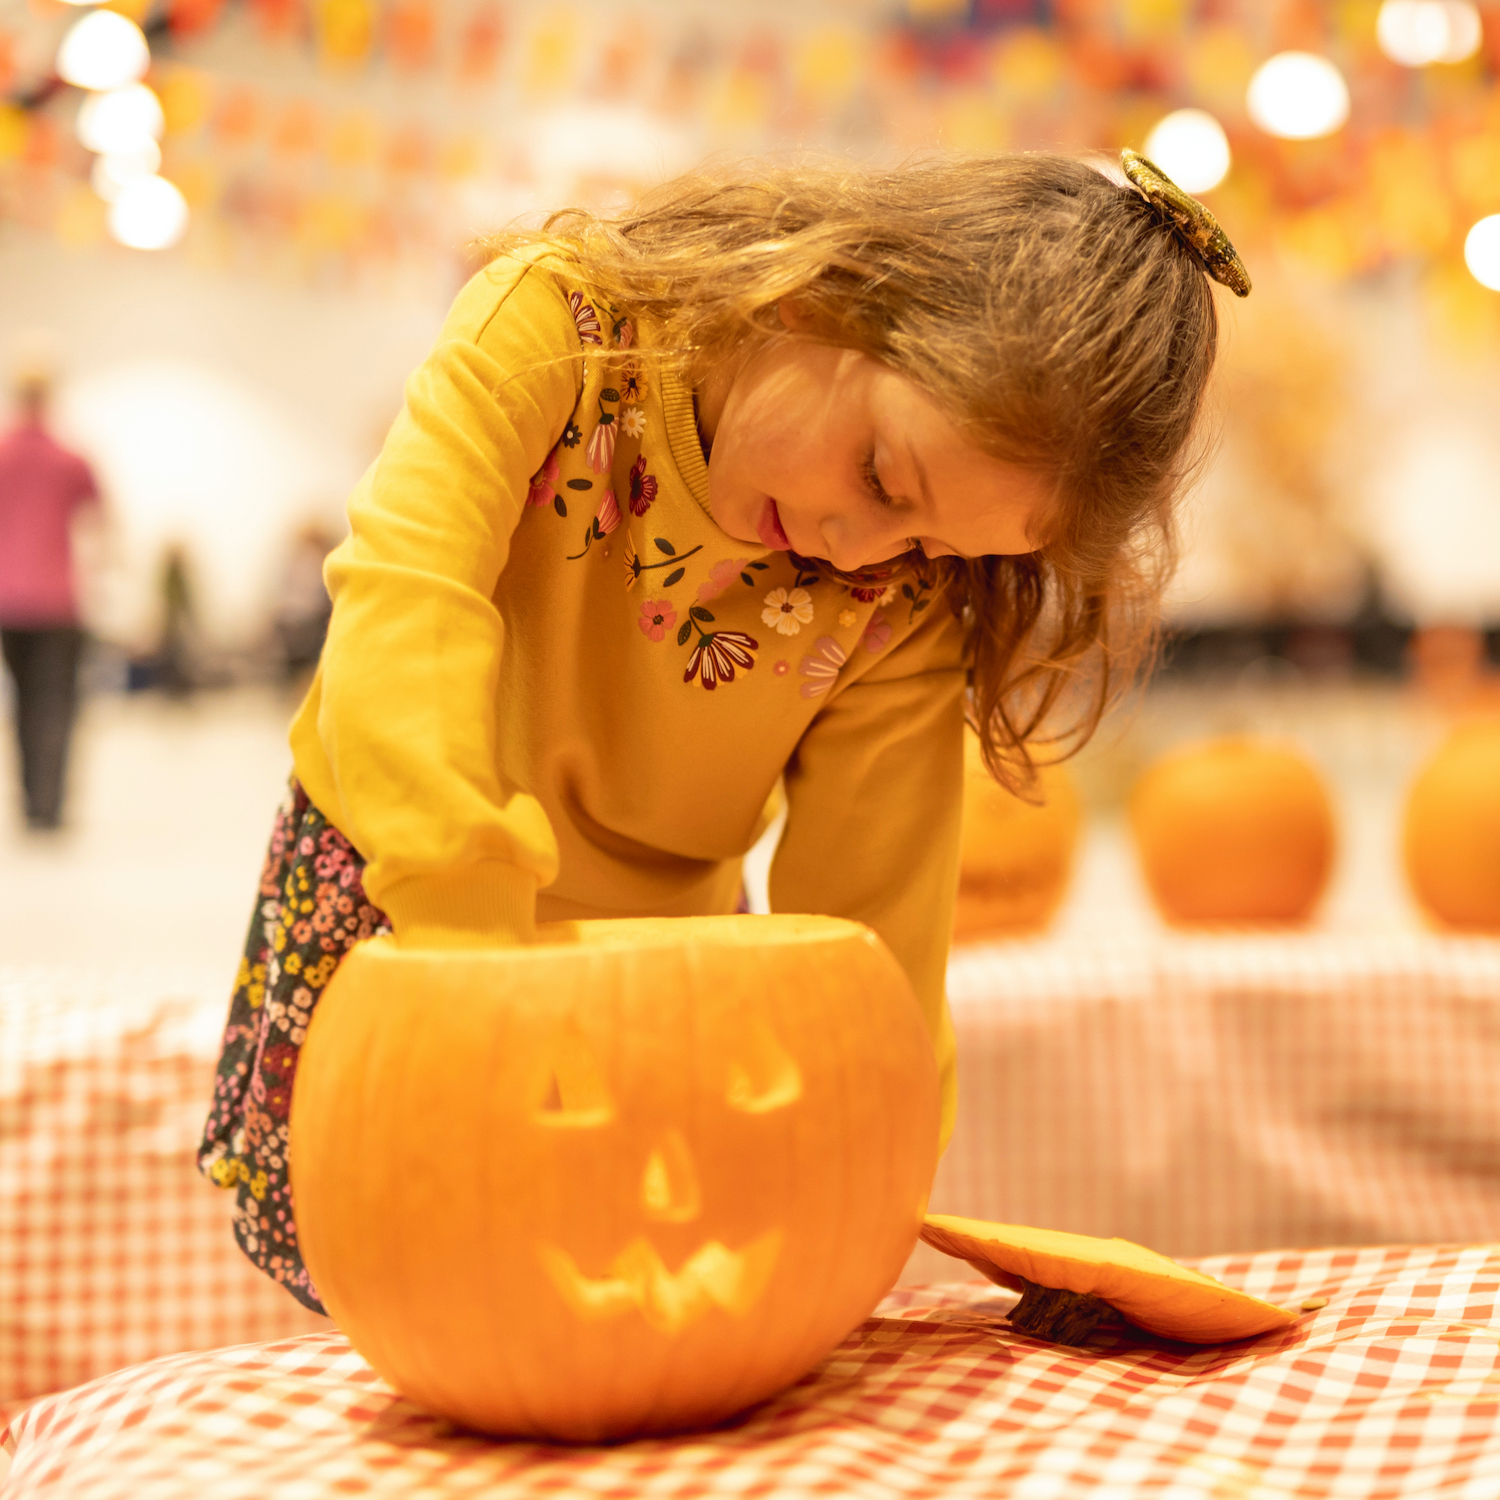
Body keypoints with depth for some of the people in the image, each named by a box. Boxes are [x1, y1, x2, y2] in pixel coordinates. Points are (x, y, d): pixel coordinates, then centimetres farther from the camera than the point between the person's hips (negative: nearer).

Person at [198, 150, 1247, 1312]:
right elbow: (410, 599, -39)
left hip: (663, 934, 2)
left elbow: (866, 924, -18)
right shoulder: (552, 324, -27)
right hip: (392, 890, -1)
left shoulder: (903, 606, -21)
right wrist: (469, 926, -47)